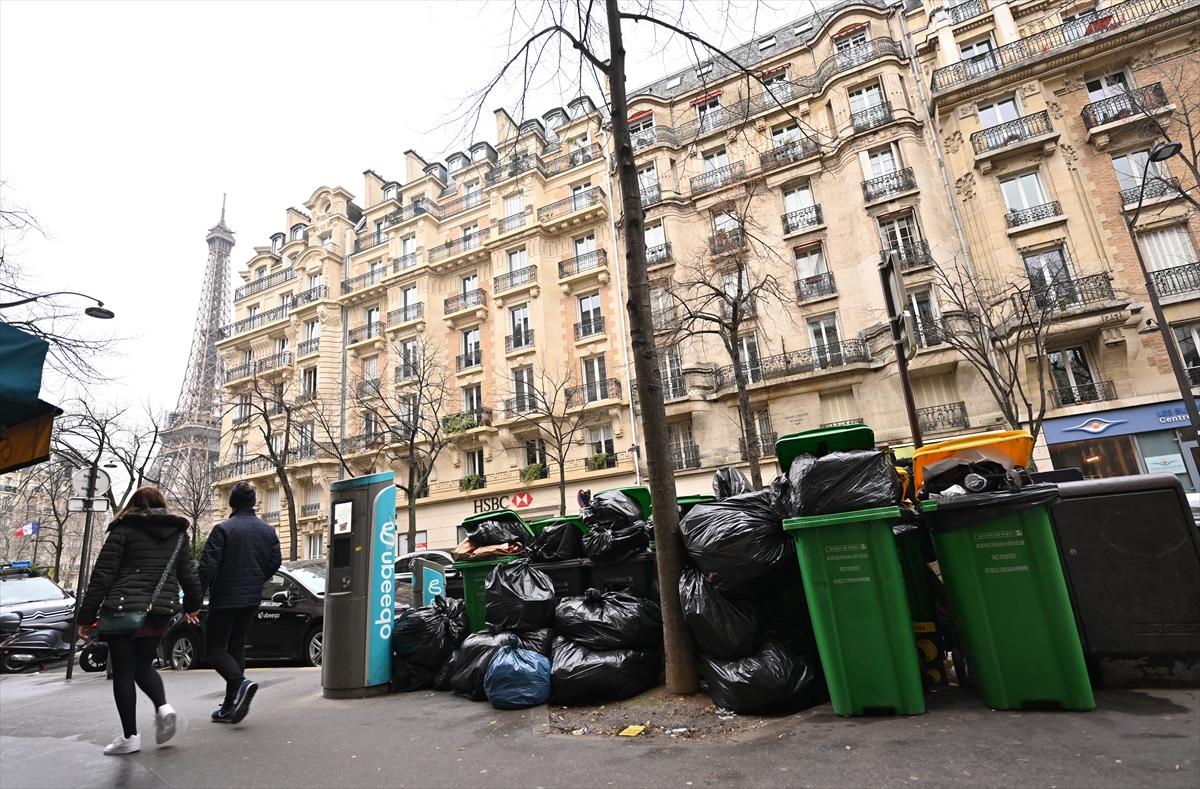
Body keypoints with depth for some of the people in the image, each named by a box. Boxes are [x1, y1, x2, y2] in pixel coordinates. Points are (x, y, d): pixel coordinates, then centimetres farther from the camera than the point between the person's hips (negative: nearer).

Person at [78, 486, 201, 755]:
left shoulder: (124, 529, -3)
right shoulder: (178, 532, 9)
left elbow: (102, 574, -6)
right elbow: (188, 573, 11)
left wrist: (87, 615, -1)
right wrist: (192, 606, 24)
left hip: (124, 610, -4)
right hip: (160, 611, 4)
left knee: (123, 672, 7)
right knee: (143, 665, 20)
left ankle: (130, 736, 10)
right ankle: (163, 706, -2)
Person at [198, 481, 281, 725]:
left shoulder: (223, 529, -12)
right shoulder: (268, 531, 4)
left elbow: (208, 565, -16)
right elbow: (275, 562, 4)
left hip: (224, 598, -5)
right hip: (252, 599, 6)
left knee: (215, 647, 6)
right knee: (237, 646, 14)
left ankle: (240, 683, -18)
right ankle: (230, 707, 17)